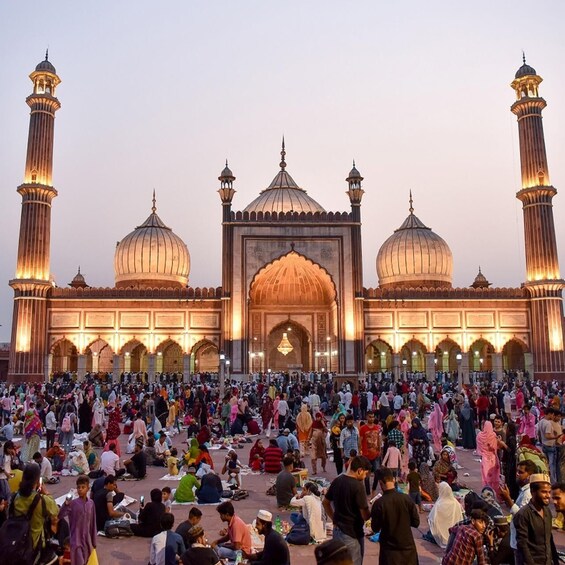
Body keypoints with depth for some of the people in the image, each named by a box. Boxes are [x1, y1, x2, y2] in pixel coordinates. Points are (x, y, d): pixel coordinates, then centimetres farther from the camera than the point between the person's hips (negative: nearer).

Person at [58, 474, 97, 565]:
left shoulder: (91, 503, 0)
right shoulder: (73, 503, -10)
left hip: (87, 539, 4)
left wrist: (94, 542, 9)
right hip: (76, 539, -3)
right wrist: (66, 504, -37)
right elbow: (60, 516, -21)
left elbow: (93, 523, 6)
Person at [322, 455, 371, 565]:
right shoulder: (358, 486, -21)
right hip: (352, 533, -8)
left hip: (337, 530, 8)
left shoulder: (337, 481, 2)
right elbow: (365, 516, -18)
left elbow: (325, 503, 13)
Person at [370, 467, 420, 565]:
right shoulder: (407, 498, -12)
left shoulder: (379, 503, -18)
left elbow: (375, 528, -6)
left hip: (389, 549, -2)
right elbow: (416, 523, -3)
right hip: (408, 546, 2)